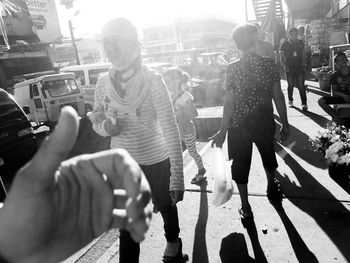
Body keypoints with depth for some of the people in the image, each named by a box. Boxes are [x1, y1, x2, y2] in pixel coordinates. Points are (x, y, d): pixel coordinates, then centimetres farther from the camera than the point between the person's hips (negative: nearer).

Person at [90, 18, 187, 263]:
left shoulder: (152, 80, -16)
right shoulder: (103, 83, -3)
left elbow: (170, 128, -20)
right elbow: (97, 124, 7)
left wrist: (177, 176, -26)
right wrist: (106, 126, -17)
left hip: (156, 161, -2)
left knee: (166, 206, 21)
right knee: (128, 226, 8)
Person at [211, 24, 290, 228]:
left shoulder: (233, 69, -11)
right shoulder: (269, 64, -6)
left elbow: (230, 102, -14)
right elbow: (278, 96, -5)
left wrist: (222, 132, -8)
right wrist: (285, 124, 5)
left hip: (239, 125, -3)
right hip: (265, 122, 3)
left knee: (241, 164, 12)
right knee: (268, 155, 27)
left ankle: (246, 209, 20)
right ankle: (272, 189, 52)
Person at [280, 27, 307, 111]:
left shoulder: (300, 43, 8)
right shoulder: (285, 44, -1)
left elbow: (303, 54, 18)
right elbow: (282, 58, 0)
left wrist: (303, 63, 6)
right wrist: (284, 66, -12)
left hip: (300, 68, 1)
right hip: (289, 68, -1)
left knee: (301, 86, -6)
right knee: (291, 85, 8)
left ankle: (304, 103, -5)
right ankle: (290, 100, 31)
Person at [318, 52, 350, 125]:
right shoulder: (335, 75, 6)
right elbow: (334, 92, 2)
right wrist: (343, 95, -19)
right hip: (340, 97, 1)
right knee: (321, 101, -24)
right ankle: (339, 120, -20)